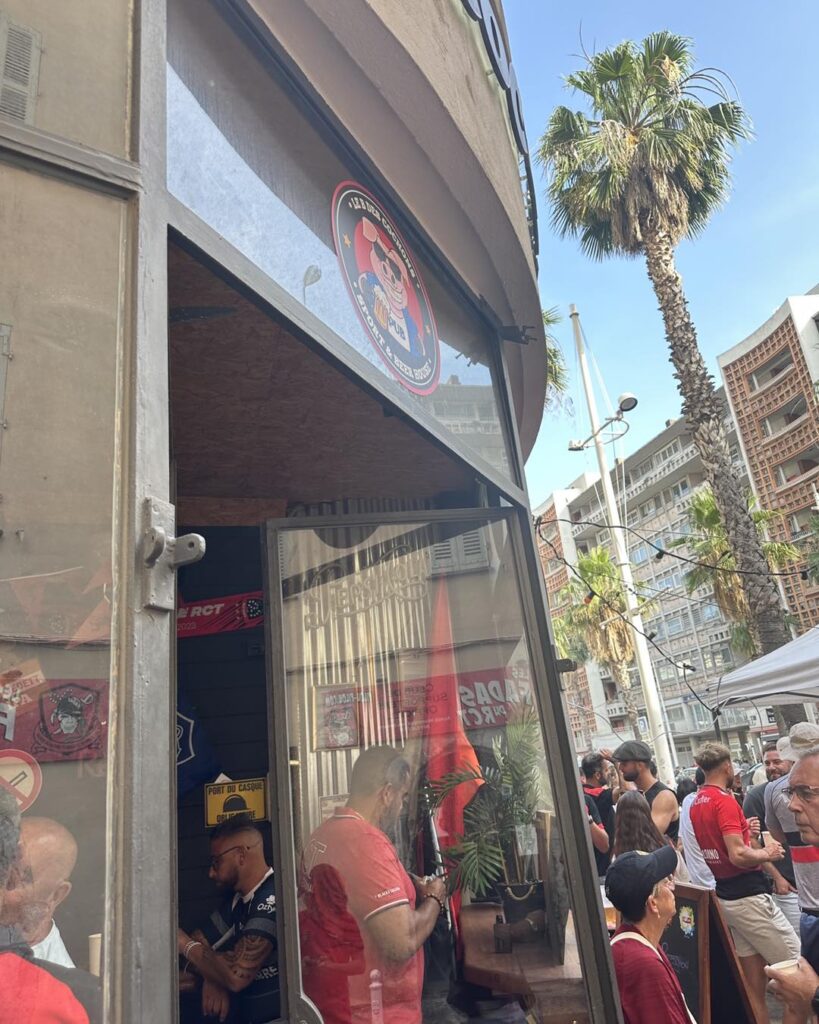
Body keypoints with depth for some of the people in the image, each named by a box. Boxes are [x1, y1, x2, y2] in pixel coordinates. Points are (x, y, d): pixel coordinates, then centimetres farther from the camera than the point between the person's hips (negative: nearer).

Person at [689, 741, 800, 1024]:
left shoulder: (696, 804, 9)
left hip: (724, 897, 8)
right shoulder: (725, 800, -18)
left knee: (753, 977, 14)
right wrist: (766, 853, -8)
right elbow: (738, 855, -25)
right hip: (748, 895, -8)